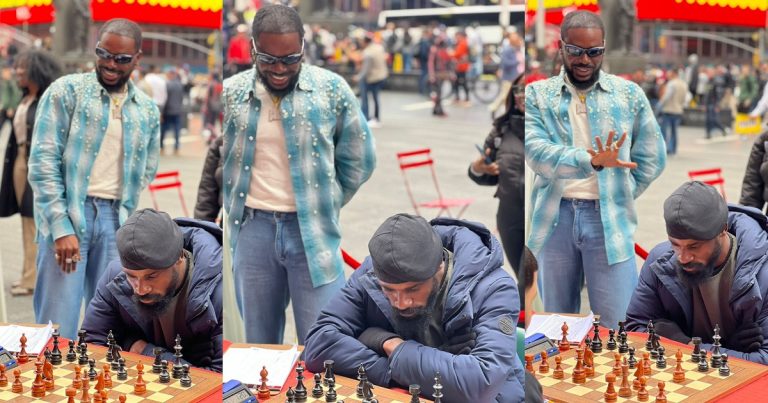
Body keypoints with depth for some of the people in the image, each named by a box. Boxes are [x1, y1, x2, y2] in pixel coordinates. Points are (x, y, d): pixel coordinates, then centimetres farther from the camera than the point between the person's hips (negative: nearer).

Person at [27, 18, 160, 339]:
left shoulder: (147, 111, 11)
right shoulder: (66, 91, -1)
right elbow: (43, 161, -7)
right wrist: (61, 227, -15)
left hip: (116, 220, 4)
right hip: (66, 215, -4)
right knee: (57, 327, -6)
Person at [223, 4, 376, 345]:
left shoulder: (331, 90, -3)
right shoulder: (231, 93, 0)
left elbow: (359, 160, 6)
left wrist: (325, 206, 7)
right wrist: (236, 208, 12)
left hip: (312, 230, -2)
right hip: (253, 229, 2)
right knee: (259, 343, 13)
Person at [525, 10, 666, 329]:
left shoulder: (629, 94, 6)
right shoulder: (537, 95, 4)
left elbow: (652, 158, 10)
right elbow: (536, 150, -13)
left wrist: (618, 198, 4)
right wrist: (591, 161, -28)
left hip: (608, 218, -1)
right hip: (555, 218, 1)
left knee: (617, 326, -1)